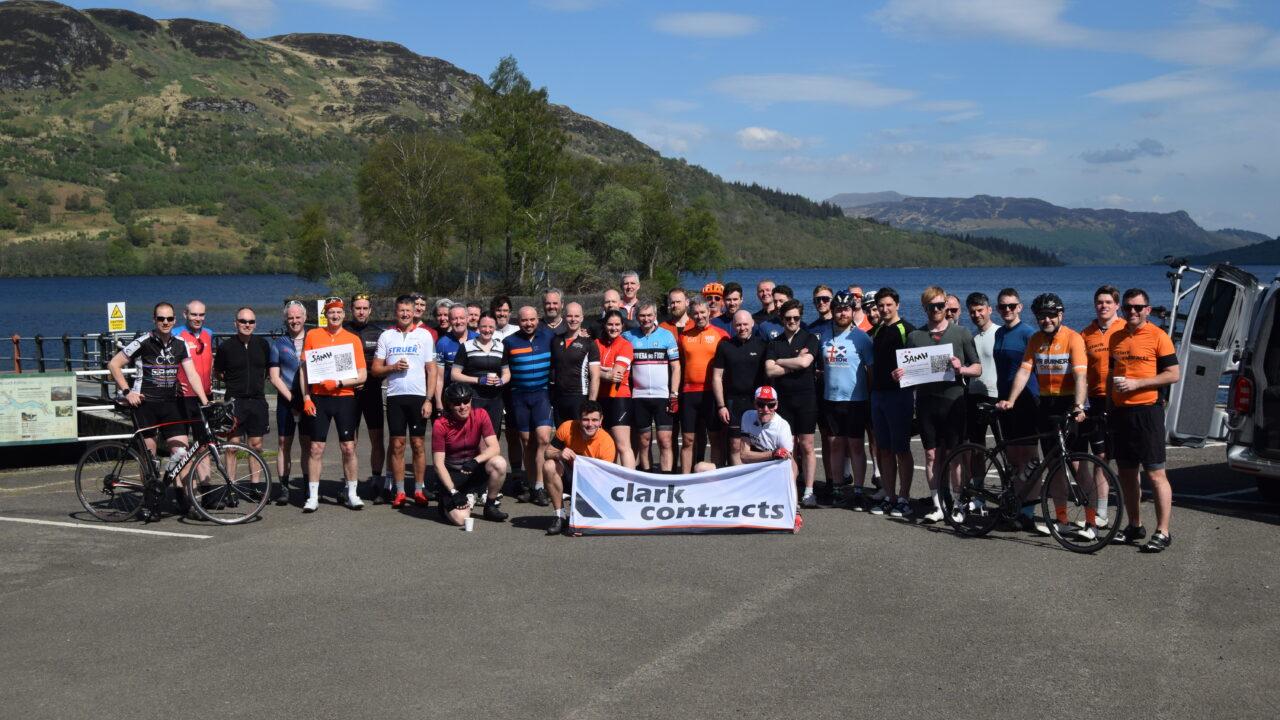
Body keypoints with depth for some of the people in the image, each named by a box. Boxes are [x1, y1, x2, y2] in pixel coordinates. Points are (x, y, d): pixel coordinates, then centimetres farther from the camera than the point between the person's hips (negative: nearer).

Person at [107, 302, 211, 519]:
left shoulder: (180, 345, 6)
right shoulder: (143, 342, -6)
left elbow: (192, 374, -1)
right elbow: (113, 364, -2)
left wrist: (205, 401, -13)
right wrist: (127, 391, -8)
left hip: (171, 403, 3)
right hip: (145, 403, -3)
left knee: (181, 449, -5)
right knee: (149, 453, 1)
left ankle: (183, 500, 0)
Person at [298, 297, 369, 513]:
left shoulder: (353, 339, 2)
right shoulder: (313, 336, 4)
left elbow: (362, 375, 0)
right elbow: (304, 369, 6)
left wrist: (338, 383, -13)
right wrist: (306, 398, -2)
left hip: (345, 398, 0)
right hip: (319, 399, 0)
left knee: (348, 448, 1)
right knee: (316, 448, 1)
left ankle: (352, 494, 12)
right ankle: (313, 497, 7)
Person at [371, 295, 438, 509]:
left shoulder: (424, 335, 5)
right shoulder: (386, 336, 9)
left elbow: (432, 370, 3)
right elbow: (375, 369, 9)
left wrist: (429, 399, -5)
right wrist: (393, 367, -11)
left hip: (418, 396, -1)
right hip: (395, 396, 1)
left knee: (418, 444, 1)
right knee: (397, 445, 2)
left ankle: (419, 491, 9)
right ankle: (400, 492, 8)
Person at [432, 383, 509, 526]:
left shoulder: (480, 415, -9)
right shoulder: (440, 424, -15)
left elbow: (495, 448, -15)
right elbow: (438, 463, -15)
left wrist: (476, 461, -33)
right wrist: (453, 492, -21)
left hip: (475, 470, 3)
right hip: (452, 474, -3)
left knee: (499, 463, -30)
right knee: (460, 518, -23)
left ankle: (491, 505, -6)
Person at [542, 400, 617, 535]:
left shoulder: (607, 443, -25)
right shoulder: (567, 428, -19)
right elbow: (547, 453, -9)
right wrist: (559, 454, -33)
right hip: (568, 475, 1)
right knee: (549, 465, -27)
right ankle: (560, 516, -17)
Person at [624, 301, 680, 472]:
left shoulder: (667, 335, 2)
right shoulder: (629, 336, 6)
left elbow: (675, 367, 2)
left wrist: (674, 394, -4)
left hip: (663, 396, -2)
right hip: (639, 396, 2)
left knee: (665, 440, -8)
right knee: (643, 441, 7)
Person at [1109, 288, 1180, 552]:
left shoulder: (1158, 336, -5)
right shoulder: (1116, 338, 13)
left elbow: (1173, 374, -9)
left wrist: (1137, 383, -15)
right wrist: (1114, 385, 6)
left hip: (1147, 411, -6)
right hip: (1120, 412, 6)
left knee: (1155, 473, -6)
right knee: (1127, 474, 11)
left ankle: (1162, 532, -1)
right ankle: (1134, 526, 23)